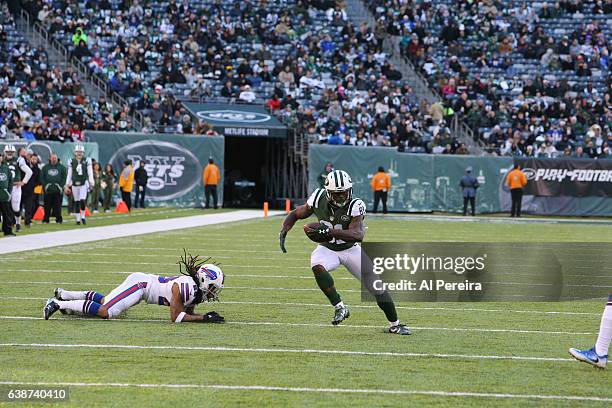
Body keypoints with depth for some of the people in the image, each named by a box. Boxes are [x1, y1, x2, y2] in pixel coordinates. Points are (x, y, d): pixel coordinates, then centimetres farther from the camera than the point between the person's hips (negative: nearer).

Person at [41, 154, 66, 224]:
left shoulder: (61, 167, 7)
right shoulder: (45, 167, 10)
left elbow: (64, 177, 5)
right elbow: (42, 177, 10)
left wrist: (61, 186, -6)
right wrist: (45, 185, -3)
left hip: (58, 190, -1)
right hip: (48, 190, 1)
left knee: (58, 205, -3)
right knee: (47, 206, 2)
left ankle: (58, 219, 3)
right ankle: (45, 219, 8)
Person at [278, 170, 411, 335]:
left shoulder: (355, 206, -28)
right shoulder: (319, 199, -18)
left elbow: (358, 235, -43)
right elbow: (296, 214, -1)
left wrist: (330, 231, -53)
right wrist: (284, 231, -20)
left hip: (350, 249, -1)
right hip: (327, 249, 1)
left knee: (377, 287, -2)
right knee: (317, 267, -34)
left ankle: (395, 325, 20)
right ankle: (340, 307, -22)